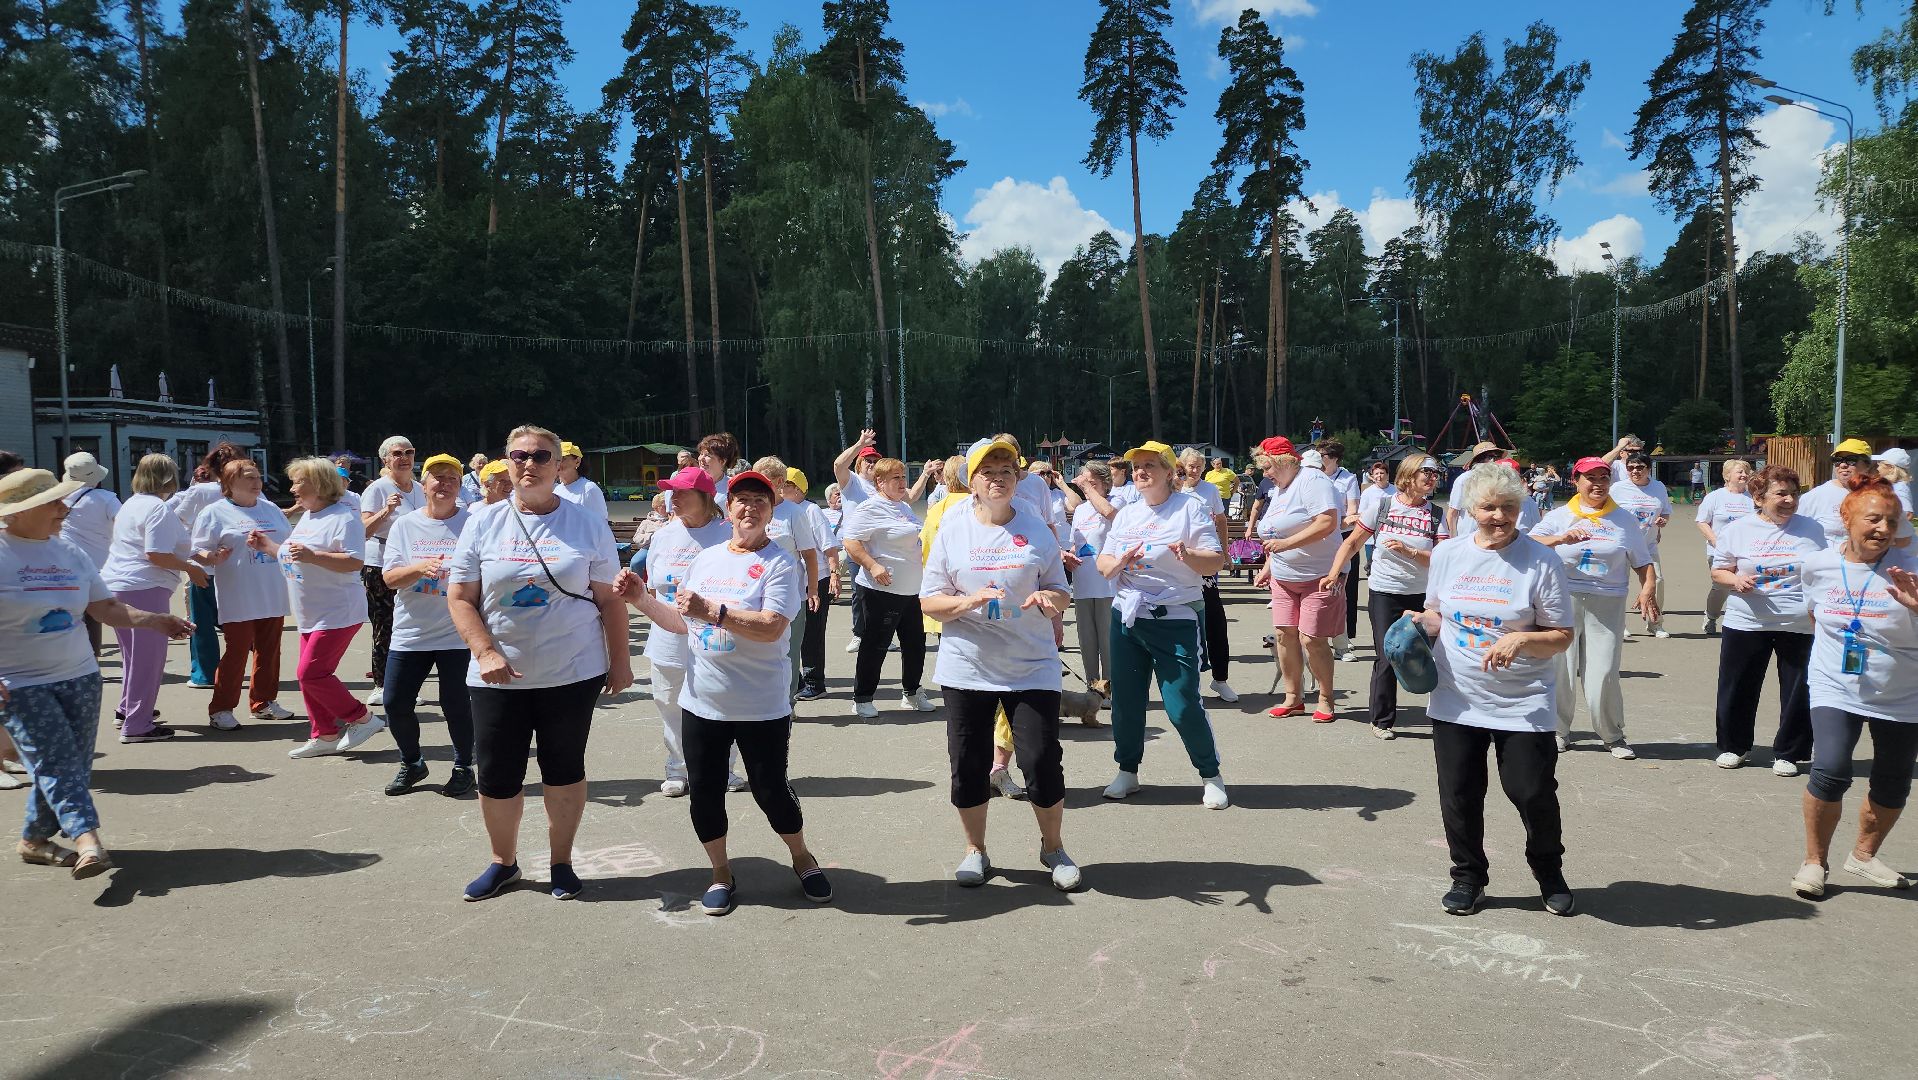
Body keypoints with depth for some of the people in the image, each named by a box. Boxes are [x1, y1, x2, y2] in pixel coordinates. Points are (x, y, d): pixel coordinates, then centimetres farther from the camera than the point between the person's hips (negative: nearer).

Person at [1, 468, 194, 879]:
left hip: (79, 676, 6)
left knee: (73, 764, 8)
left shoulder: (70, 553, 9)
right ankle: (88, 841, -24)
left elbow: (106, 608, 11)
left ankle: (34, 839, 24)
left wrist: (155, 621, -4)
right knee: (56, 763, -14)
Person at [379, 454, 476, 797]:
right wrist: (421, 567, -20)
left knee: (456, 705, 0)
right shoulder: (405, 525, 5)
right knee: (396, 704, 6)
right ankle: (411, 763, 29)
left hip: (458, 633, -3)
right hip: (410, 634, 3)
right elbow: (390, 578, -2)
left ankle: (463, 768, 21)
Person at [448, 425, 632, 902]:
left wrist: (619, 661, 2)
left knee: (565, 772, 10)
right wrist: (486, 653, -12)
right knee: (496, 776, 7)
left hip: (572, 674, -1)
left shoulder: (587, 525, 0)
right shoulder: (483, 524, 1)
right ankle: (503, 862, 30)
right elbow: (460, 599, 1)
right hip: (498, 677, 1)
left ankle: (561, 862, 28)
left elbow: (610, 600, 3)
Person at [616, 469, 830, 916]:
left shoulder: (780, 563, -10)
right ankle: (721, 873, 31)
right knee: (705, 794, 10)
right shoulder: (705, 559, 8)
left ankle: (803, 860, 31)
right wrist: (641, 598, 3)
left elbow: (771, 627, -23)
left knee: (771, 791, 5)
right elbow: (681, 622, 16)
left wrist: (712, 610, -29)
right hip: (702, 704, 5)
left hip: (762, 708, -5)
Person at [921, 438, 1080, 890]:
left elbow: (1061, 595, 7)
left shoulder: (1036, 527, 3)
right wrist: (969, 601, -19)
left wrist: (1047, 598, -16)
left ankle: (1053, 848, 22)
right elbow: (929, 601, 0)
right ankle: (975, 850, 27)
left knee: (1042, 761, -3)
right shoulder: (952, 529, 1)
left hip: (1032, 667, 0)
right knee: (968, 764, 6)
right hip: (967, 668, 0)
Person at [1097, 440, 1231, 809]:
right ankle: (1128, 771, 26)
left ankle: (1211, 775, 11)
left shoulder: (1190, 507, -3)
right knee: (1125, 699, 9)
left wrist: (1188, 555, -26)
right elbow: (1102, 563, 12)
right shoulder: (1126, 514, 14)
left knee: (1183, 705, -8)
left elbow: (1216, 562, -6)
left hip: (1175, 620, -5)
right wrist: (1119, 561, -10)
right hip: (1127, 616, 5)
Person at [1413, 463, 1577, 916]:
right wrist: (1420, 624, -6)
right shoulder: (1447, 554, 2)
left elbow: (1562, 637, -5)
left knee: (1532, 792, 1)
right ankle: (1468, 878, 29)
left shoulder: (1540, 561, -8)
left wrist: (1521, 640, -23)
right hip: (1456, 700, 3)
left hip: (1523, 704, -3)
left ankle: (1549, 872, 30)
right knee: (1459, 795, 9)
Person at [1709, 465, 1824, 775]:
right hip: (1746, 623, -1)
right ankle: (1733, 746, 25)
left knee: (1798, 692, 5)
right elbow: (1718, 572, 5)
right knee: (1738, 689, 7)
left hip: (1800, 625, 1)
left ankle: (1788, 753, 20)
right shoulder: (1737, 529, 1)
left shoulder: (1812, 530, 5)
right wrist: (1735, 580, -17)